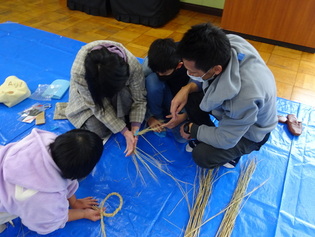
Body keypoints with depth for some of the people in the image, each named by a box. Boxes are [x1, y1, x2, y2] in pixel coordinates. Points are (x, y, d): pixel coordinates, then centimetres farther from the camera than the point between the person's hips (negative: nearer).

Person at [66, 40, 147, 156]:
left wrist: (134, 130, -29)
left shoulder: (134, 66, -38)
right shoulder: (78, 72, -40)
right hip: (92, 92, -1)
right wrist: (125, 132, -27)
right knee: (100, 132, -15)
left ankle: (123, 118, -3)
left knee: (125, 95, -33)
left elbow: (139, 100, -21)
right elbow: (99, 107, -28)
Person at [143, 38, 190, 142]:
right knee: (152, 79, -32)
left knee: (183, 137, -23)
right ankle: (158, 116, -8)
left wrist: (184, 116, -29)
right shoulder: (152, 61, -27)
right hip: (165, 95, 1)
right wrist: (149, 117, -18)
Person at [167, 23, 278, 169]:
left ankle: (233, 151, 11)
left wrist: (191, 129, -13)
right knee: (189, 96, -14)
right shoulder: (225, 44, -28)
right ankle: (205, 135, 9)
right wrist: (187, 88, -24)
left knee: (202, 156, -21)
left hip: (250, 131, -6)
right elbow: (205, 79, -5)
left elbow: (225, 139, -27)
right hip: (231, 109, 6)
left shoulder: (246, 96, -45)